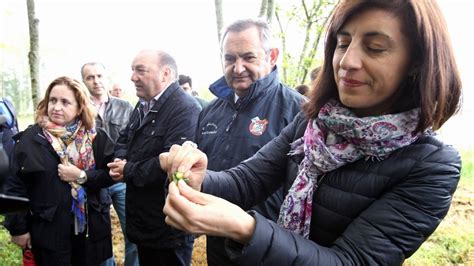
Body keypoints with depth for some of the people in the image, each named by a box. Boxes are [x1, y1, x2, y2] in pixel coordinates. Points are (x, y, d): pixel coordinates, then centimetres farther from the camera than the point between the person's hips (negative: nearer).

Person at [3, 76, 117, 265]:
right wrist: (18, 227, -5)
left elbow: (110, 174, -3)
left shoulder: (95, 137, -2)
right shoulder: (30, 138, -7)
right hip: (47, 230, -2)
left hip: (91, 226, 2)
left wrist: (82, 176, -18)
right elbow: (15, 186, -5)